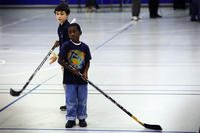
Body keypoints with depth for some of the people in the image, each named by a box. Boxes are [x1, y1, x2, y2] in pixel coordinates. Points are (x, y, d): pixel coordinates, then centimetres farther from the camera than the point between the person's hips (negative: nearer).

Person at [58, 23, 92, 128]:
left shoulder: (84, 47, -1)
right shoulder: (66, 45, -7)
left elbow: (87, 62, 6)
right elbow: (60, 60, -8)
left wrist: (85, 72, -11)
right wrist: (71, 69, -16)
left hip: (82, 79, 2)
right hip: (70, 79, -2)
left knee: (82, 100, 11)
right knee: (71, 100, 6)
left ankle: (82, 118, 26)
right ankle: (71, 118, 18)